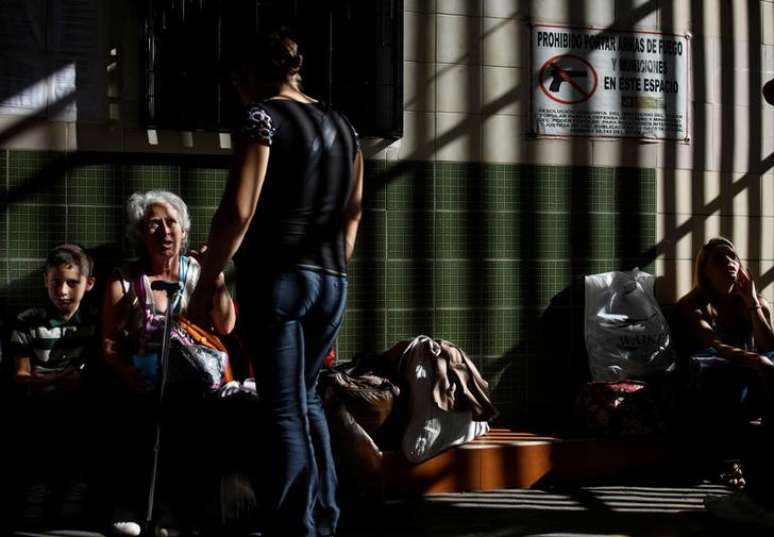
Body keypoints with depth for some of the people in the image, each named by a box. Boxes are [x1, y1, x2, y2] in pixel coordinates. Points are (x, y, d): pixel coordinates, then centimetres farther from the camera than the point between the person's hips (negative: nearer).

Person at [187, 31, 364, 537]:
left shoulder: (263, 116, -6)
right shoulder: (342, 124, 14)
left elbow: (238, 212, -14)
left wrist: (206, 281, -7)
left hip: (276, 278, -7)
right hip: (332, 282, 7)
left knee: (286, 410, -1)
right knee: (305, 397, 20)